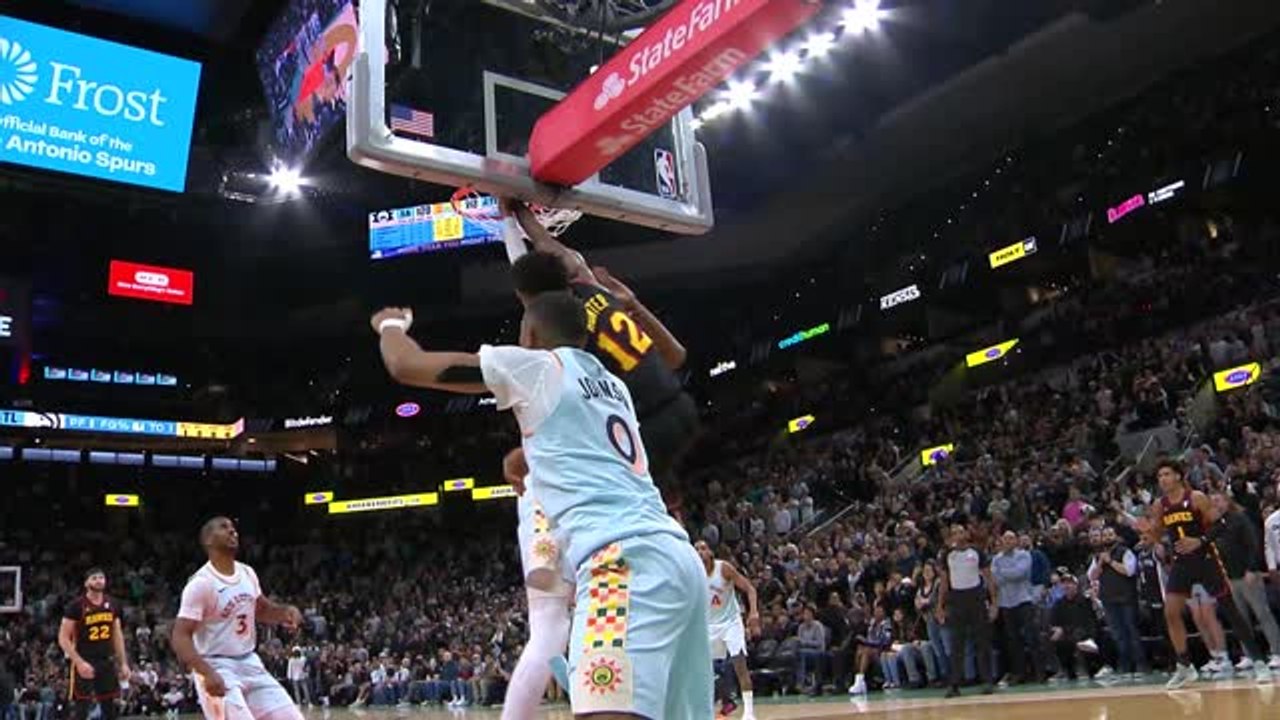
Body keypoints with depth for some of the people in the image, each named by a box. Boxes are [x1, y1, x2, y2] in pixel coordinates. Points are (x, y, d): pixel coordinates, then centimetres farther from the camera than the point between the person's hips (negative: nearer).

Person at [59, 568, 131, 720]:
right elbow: (63, 638, -12)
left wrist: (123, 663, 8)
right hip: (85, 663, -5)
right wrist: (79, 662, -21)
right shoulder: (76, 605, -10)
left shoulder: (112, 605, 7)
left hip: (107, 661, 5)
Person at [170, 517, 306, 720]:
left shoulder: (247, 573, 5)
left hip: (249, 663, 7)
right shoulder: (201, 583, -17)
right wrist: (207, 673, -34)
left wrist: (285, 611, -2)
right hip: (217, 667, -7)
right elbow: (180, 637, -20)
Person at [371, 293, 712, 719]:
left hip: (628, 557, -9)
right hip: (677, 555, 9)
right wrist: (528, 457, 64)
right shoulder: (612, 385, 29)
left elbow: (407, 365, 12)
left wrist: (391, 324, 33)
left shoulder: (534, 365, 8)